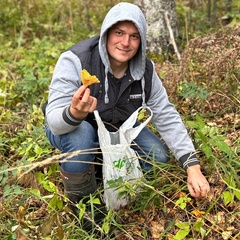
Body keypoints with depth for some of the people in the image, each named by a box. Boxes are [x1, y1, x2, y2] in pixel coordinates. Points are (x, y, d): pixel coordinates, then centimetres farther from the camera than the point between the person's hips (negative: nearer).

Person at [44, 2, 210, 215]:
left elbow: (167, 117, -13)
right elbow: (54, 122, -35)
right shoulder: (76, 60, -31)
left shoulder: (144, 70, -16)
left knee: (158, 156, -10)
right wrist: (75, 113, -61)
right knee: (80, 133, -37)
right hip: (72, 130, -4)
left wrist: (192, 166, -22)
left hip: (116, 131, 5)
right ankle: (81, 202, -11)